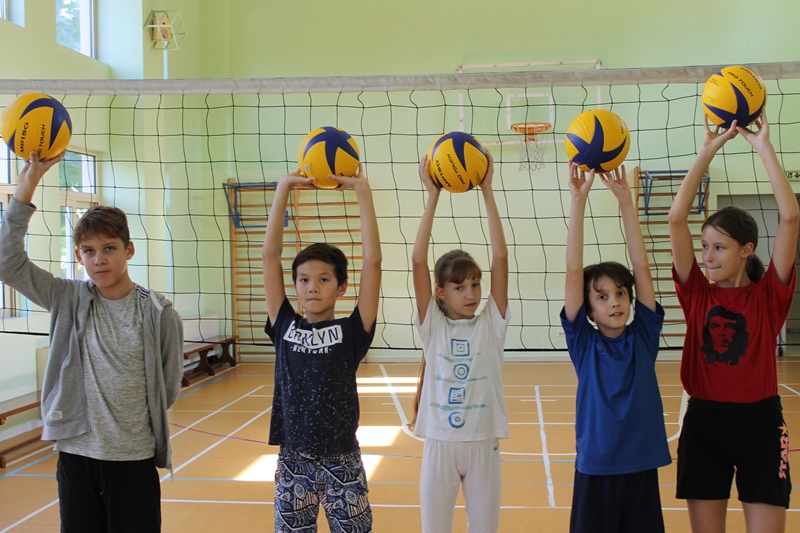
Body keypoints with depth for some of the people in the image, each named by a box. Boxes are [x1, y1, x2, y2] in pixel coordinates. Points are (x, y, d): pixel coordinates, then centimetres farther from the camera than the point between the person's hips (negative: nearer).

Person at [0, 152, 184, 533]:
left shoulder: (158, 314, -9)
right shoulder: (68, 300, 0)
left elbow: (167, 387, 1)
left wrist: (130, 424, 6)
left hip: (134, 459, -2)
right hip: (74, 455, 3)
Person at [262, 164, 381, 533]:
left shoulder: (352, 331, -4)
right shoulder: (285, 327, 1)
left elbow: (372, 259, -12)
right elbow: (270, 253, -2)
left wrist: (362, 191, -13)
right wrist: (284, 187, -5)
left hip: (342, 461, -2)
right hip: (292, 461, 2)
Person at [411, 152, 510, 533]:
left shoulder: (491, 325, -2)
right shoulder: (432, 326, -3)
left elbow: (500, 257, -9)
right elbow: (418, 261, -12)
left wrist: (486, 191, -11)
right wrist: (433, 196, -14)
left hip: (483, 444, 1)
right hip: (439, 444, 0)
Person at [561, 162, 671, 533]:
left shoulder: (643, 337, 1)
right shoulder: (584, 343, -3)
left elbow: (641, 266, -3)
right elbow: (574, 271, -10)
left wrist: (625, 200, -7)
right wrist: (578, 202, -14)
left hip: (642, 465, 2)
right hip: (595, 467, -1)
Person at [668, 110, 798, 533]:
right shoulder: (697, 293, 1)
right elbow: (677, 219, -8)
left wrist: (764, 147, -11)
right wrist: (708, 150, -8)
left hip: (759, 422, -2)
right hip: (704, 421, 2)